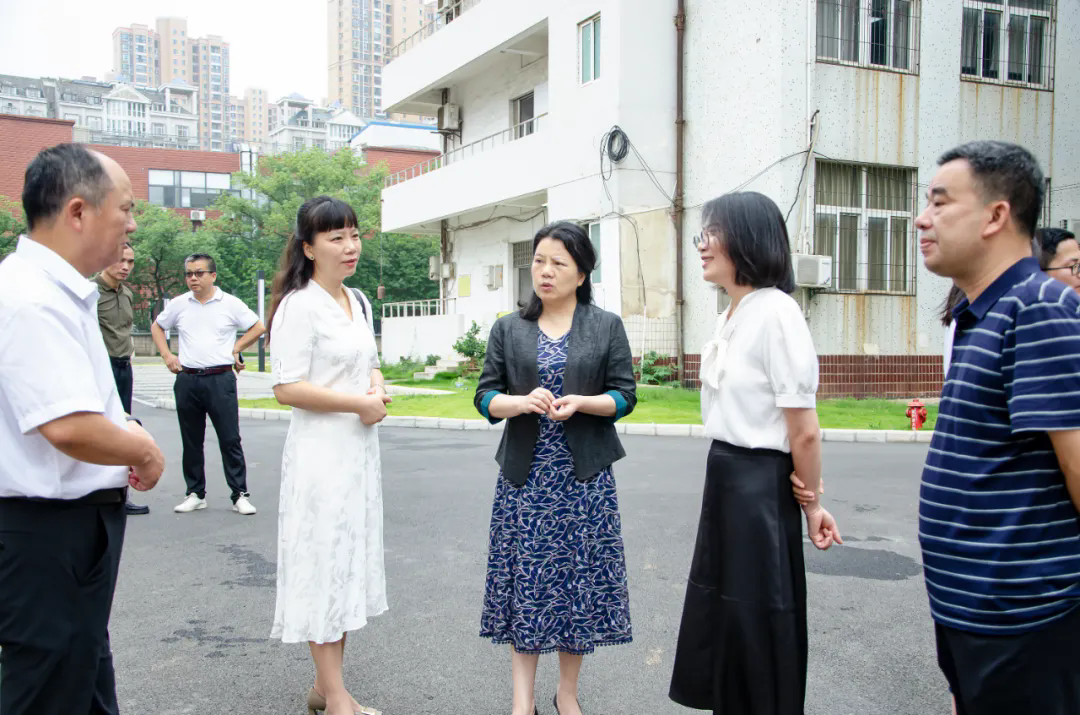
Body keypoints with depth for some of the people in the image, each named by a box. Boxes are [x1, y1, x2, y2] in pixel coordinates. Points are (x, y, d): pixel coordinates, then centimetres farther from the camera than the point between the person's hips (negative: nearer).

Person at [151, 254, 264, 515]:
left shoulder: (230, 304, 1)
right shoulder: (179, 304, 8)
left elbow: (258, 327, 10)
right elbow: (157, 327, 22)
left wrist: (235, 349, 4)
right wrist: (167, 355, 10)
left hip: (221, 379, -3)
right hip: (187, 380, 3)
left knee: (230, 439, -3)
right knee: (191, 441, 9)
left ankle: (240, 495, 2)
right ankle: (195, 494, 20)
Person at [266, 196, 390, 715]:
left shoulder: (358, 302, 12)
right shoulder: (299, 306, -13)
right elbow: (287, 388, -19)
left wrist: (379, 387, 1)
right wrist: (361, 403, -16)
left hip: (360, 449, 9)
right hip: (321, 452, -9)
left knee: (350, 561, 14)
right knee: (325, 561, -2)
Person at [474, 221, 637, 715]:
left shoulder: (607, 327, 4)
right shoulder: (508, 329, 8)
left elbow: (625, 396, 1)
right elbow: (485, 396, 4)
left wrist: (580, 403, -17)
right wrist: (523, 402, -16)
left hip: (584, 475, 0)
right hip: (525, 475, 1)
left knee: (579, 576, 5)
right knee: (524, 578, 1)